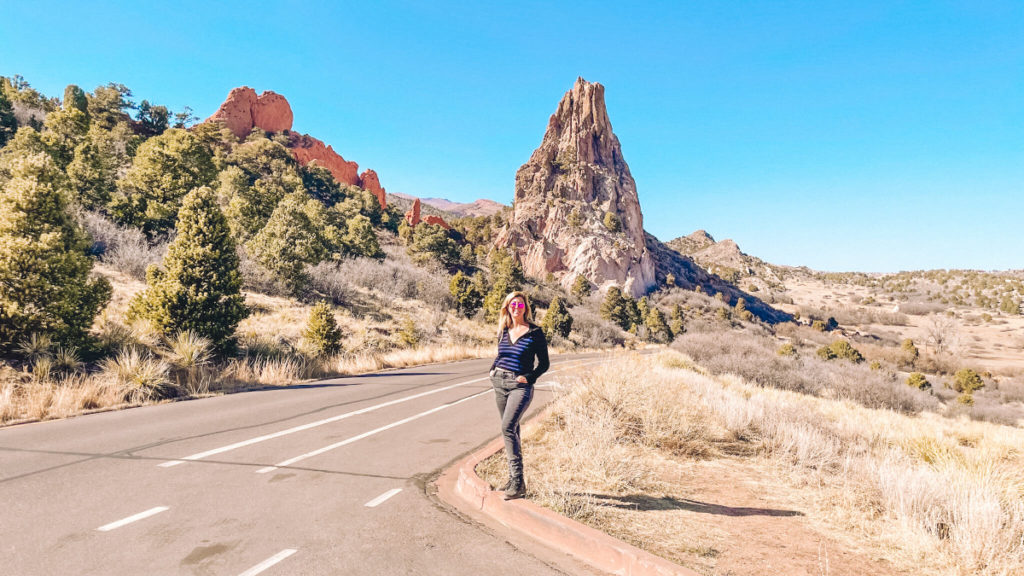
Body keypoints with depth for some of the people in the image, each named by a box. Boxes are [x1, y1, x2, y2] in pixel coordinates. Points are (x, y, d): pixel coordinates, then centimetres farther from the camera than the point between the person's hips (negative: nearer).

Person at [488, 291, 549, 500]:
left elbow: (544, 363, -1)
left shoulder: (535, 332, -5)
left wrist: (528, 377, -14)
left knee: (508, 428, -20)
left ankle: (517, 481, -16)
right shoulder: (503, 331, 10)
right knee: (511, 430, 10)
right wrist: (493, 370, 7)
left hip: (520, 386, -6)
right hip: (500, 383, 6)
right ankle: (515, 480, 19)